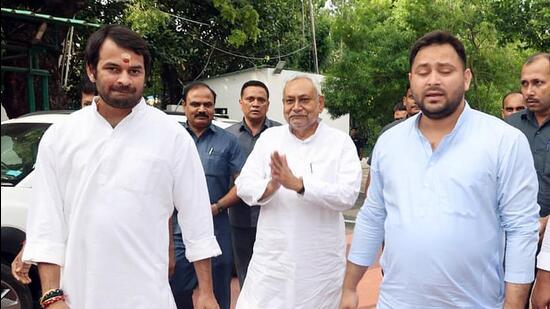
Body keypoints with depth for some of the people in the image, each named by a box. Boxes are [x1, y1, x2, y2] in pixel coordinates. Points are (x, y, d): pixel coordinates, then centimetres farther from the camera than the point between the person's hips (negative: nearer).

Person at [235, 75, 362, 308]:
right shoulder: (269, 138, 5)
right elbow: (244, 185, 0)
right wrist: (269, 187, -22)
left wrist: (298, 184, -26)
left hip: (321, 262, -1)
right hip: (271, 258, 2)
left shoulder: (341, 142, -3)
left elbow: (348, 195, -14)